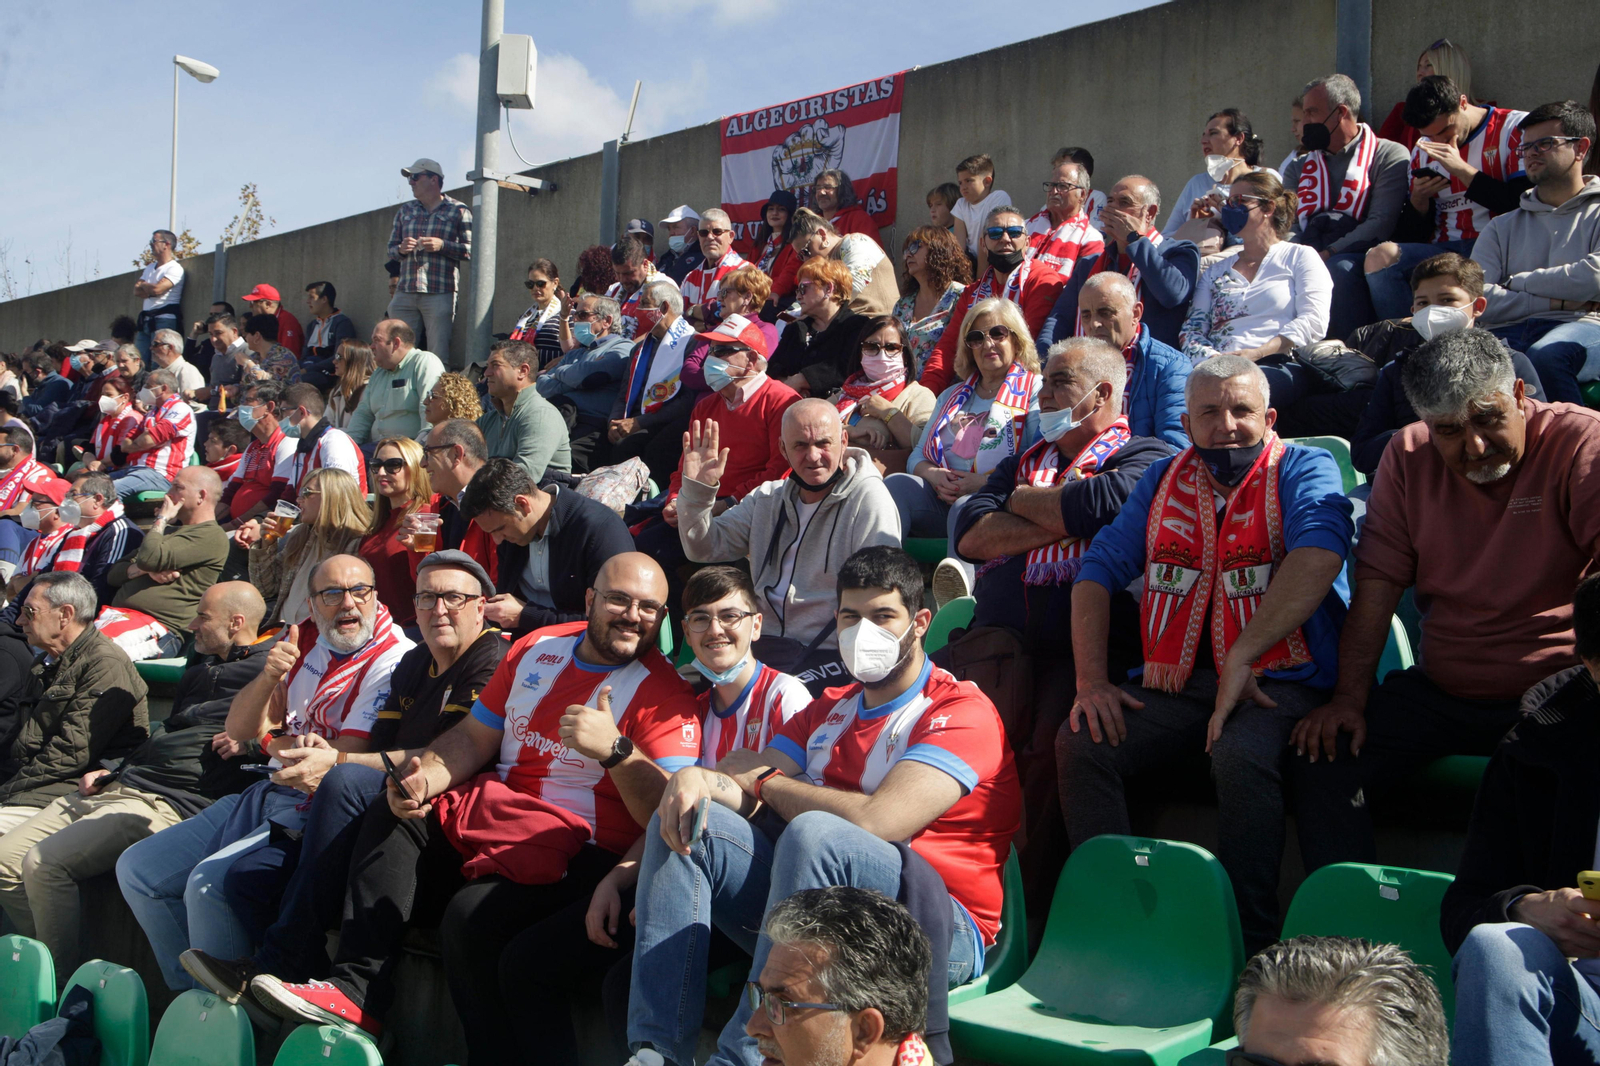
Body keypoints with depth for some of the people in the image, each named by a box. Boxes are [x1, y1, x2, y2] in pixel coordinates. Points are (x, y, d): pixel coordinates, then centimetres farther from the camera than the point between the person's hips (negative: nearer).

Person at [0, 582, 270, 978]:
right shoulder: (200, 670, 27)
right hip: (116, 785, 10)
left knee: (44, 863, -23)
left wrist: (253, 741, -22)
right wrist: (111, 769, 20)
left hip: (167, 802, -10)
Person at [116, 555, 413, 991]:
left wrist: (276, 744, 2)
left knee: (209, 883, -28)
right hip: (267, 796, 9)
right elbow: (238, 730, 9)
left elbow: (344, 759, -18)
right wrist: (269, 677, -12)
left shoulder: (394, 658, -13)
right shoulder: (300, 642, 11)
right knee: (136, 869, 7)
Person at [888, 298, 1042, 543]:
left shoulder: (1034, 392, 7)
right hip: (942, 499, 6)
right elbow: (918, 455, 21)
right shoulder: (952, 396, 28)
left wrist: (985, 482, -16)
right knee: (896, 484, -22)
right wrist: (932, 474, -3)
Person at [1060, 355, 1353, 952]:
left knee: (1240, 756, -36)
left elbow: (1319, 556, -21)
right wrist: (1092, 679, -3)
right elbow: (1099, 569, 12)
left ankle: (1248, 943, -22)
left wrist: (1242, 657, -29)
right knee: (1079, 743, -19)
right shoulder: (1164, 480, 16)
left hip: (1279, 680, -5)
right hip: (1177, 683, 5)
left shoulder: (1304, 470, 0)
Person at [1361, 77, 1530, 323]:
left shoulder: (1516, 128, 2)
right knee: (1380, 256, -22)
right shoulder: (1423, 151, 16)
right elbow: (1410, 236, 17)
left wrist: (1462, 169, -13)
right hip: (1443, 250, 5)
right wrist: (1419, 199, -4)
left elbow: (1524, 207, -12)